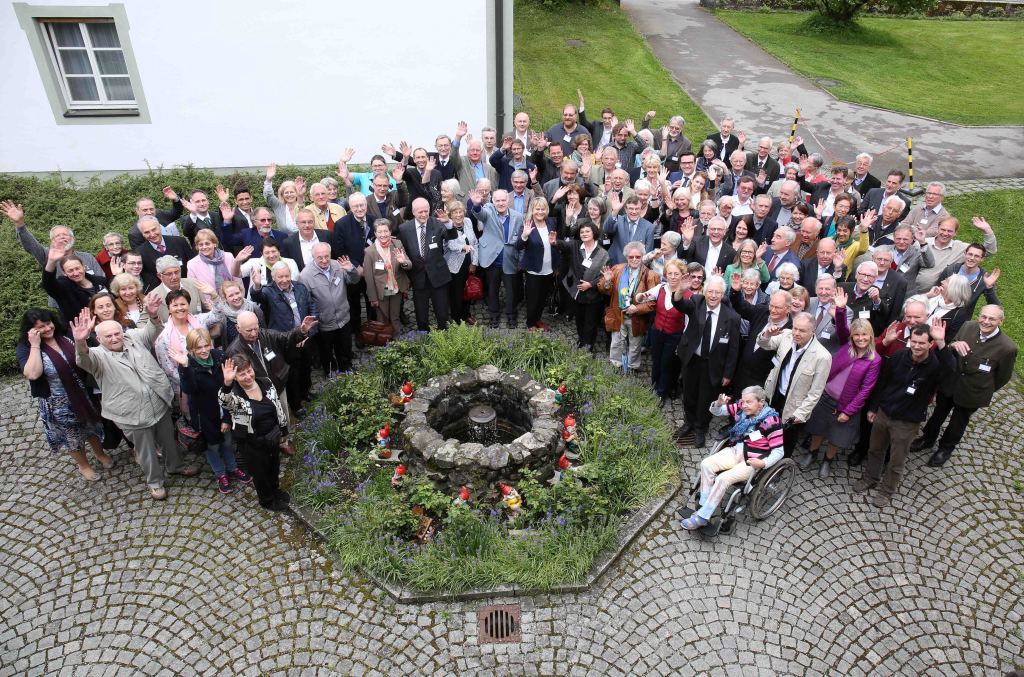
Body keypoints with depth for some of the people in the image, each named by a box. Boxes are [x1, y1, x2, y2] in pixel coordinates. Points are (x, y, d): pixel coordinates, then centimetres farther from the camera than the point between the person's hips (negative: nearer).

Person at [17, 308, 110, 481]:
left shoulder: (64, 337, -8)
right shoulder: (25, 348, -17)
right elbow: (33, 374, -34)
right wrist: (35, 345, -30)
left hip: (82, 394, 3)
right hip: (58, 404, -3)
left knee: (91, 425, 23)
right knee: (71, 435, 18)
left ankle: (99, 453, 50)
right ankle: (83, 465, 41)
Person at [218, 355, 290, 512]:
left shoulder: (266, 382, -10)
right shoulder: (233, 394, -24)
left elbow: (278, 406, 2)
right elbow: (224, 401, -49)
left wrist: (284, 429, 9)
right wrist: (227, 384, -68)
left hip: (273, 436, 5)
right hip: (251, 443, -5)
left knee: (274, 466, 27)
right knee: (260, 472, 17)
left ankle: (275, 490, 56)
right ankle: (267, 500, 44)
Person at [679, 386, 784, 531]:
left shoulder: (771, 421, -17)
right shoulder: (741, 409, -3)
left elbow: (779, 451, -13)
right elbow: (715, 411, 4)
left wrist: (764, 463, -29)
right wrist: (719, 403, -19)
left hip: (752, 462, -6)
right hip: (735, 451, 6)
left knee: (723, 479, -24)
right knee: (706, 464, -15)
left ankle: (702, 517, -14)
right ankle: (705, 506, -10)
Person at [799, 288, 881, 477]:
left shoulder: (874, 360, -12)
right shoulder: (847, 345, -4)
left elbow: (865, 389, -12)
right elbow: (841, 328, -19)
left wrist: (848, 412, -12)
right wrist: (841, 309, -38)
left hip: (845, 405, -2)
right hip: (825, 396, 2)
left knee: (836, 435, 16)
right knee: (818, 428, 18)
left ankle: (827, 460, 40)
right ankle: (812, 453, 43)